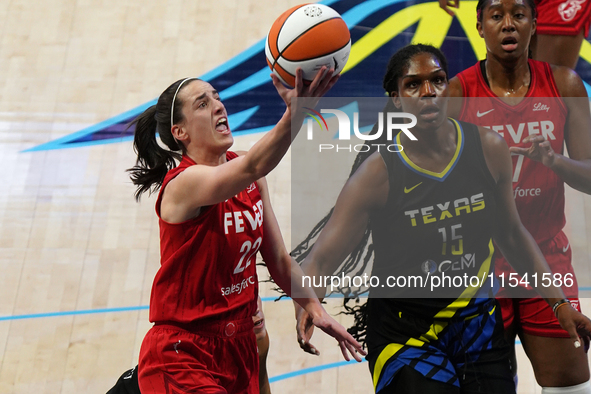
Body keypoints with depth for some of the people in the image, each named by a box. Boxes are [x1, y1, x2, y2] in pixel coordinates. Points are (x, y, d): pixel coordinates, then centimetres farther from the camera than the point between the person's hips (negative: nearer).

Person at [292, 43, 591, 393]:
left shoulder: (489, 149, -7)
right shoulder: (377, 173, -18)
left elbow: (512, 234, 7)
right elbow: (320, 259, -21)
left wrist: (559, 301, 6)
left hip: (479, 322, 4)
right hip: (406, 331, -3)